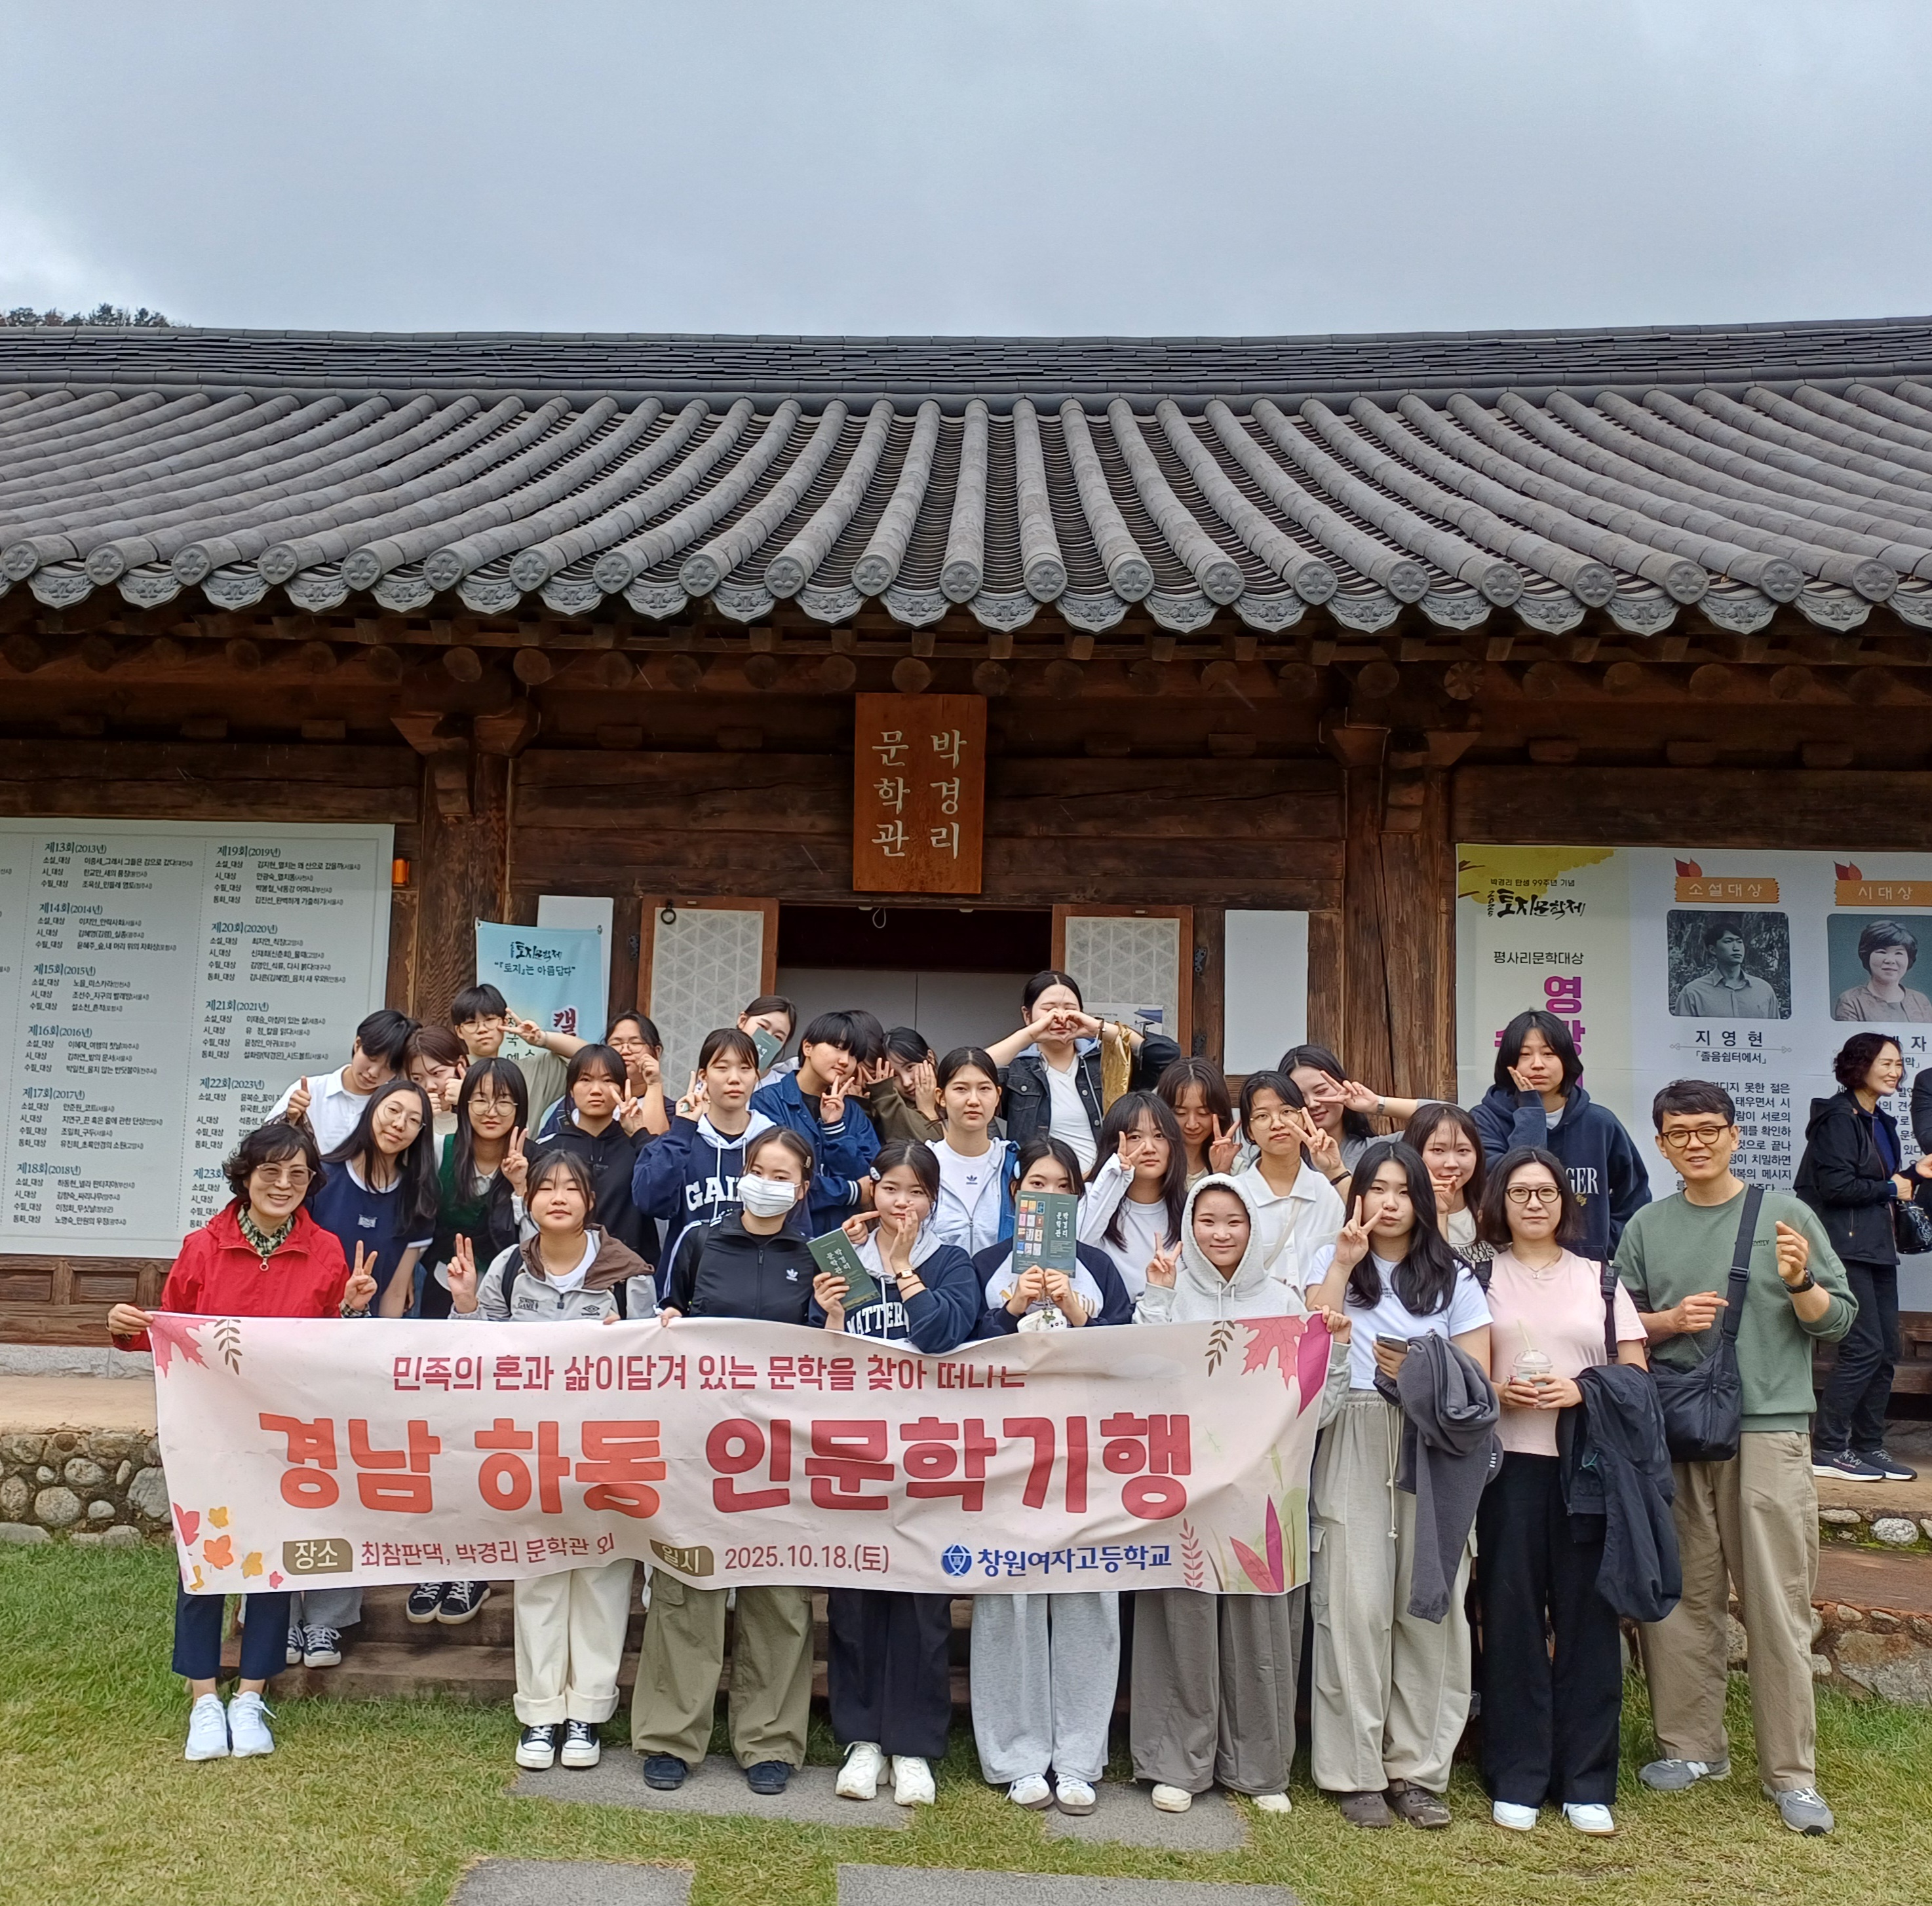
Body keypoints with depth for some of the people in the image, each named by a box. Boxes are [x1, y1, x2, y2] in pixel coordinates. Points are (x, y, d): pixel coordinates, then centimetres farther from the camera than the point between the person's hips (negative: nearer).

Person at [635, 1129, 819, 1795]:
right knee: (685, 1580, 2)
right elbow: (670, 1317, 16)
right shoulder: (701, 1242, 7)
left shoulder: (814, 1259, 6)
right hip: (699, 1428, 1)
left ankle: (770, 1741, 15)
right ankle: (671, 1736, 14)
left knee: (778, 1590, 4)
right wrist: (668, 1325, -6)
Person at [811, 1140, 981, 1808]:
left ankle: (913, 1744, 11)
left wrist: (902, 1267, -7)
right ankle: (862, 1737, 17)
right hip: (852, 1445, 1)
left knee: (922, 1595, 0)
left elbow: (947, 1336, -12)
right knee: (854, 1591, 4)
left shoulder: (951, 1265, 7)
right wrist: (830, 1316, -12)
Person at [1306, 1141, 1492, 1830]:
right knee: (1355, 1605, -3)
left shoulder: (1453, 1279, 11)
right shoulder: (1337, 1268, 11)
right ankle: (1357, 1773, 6)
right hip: (1352, 1451, -1)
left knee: (1429, 1607, 0)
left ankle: (1417, 1769, 12)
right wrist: (1344, 1261, -8)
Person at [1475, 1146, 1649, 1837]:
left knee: (1588, 1614, 2)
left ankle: (1586, 1781, 13)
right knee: (1511, 1613, 0)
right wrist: (1497, 1392, -13)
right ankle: (1516, 1779, 11)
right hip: (1509, 1463, -1)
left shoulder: (1600, 1279, 13)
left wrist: (1581, 1391, -10)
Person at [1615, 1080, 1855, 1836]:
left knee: (1777, 1605, 0)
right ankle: (1692, 1746, 23)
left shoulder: (1785, 1214, 3)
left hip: (1768, 1430, -2)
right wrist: (1669, 1320, -7)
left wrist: (1801, 1284, -16)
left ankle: (1791, 1772, 11)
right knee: (1682, 1597, 9)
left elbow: (1838, 1320, 4)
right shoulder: (1647, 1227, 9)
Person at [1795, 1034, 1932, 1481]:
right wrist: (1890, 1188, -8)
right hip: (1847, 1247, -9)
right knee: (1864, 1347, -11)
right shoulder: (1839, 1118, -11)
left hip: (1876, 1248, 10)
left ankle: (1868, 1446, 17)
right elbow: (1837, 1186, -20)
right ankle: (1827, 1450, -4)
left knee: (1886, 1350, 8)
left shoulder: (1881, 1123, 19)